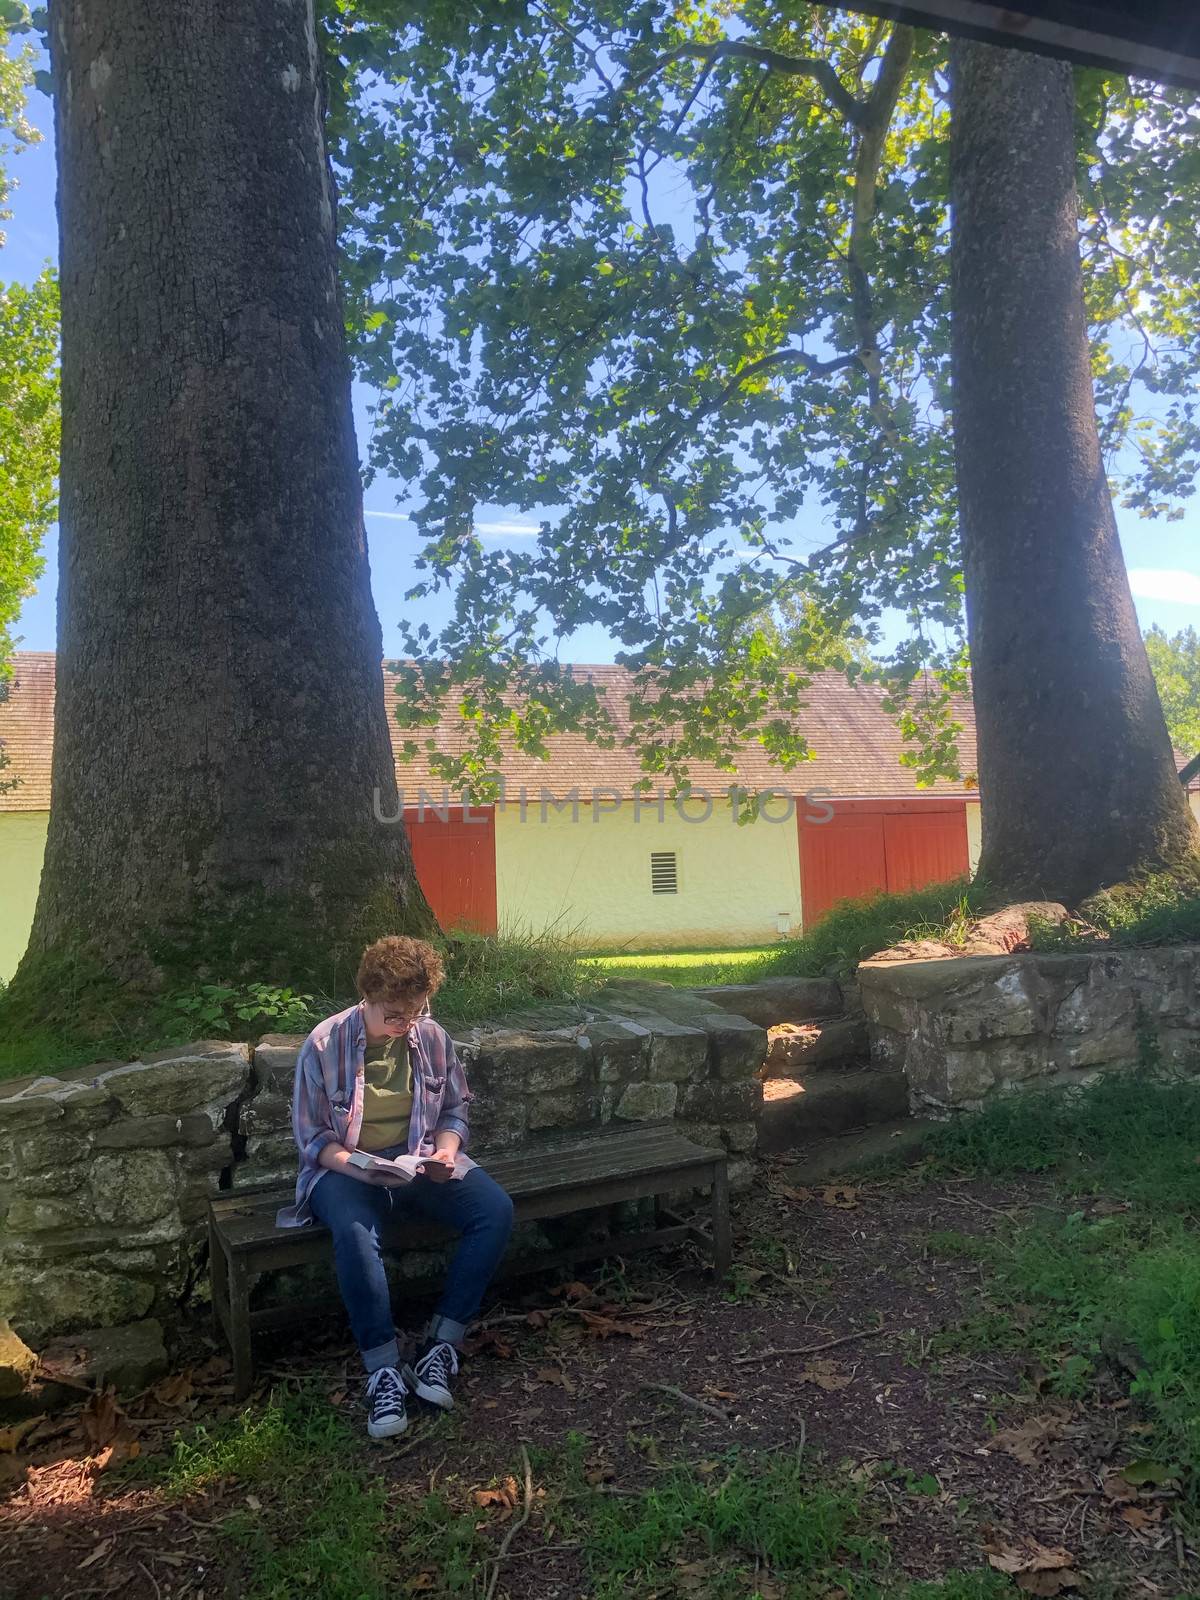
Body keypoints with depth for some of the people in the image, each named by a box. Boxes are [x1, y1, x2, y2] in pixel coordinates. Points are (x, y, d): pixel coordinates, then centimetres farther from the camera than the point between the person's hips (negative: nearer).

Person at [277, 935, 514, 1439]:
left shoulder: (432, 1037, -2)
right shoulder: (324, 1045, -12)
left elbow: (455, 1109, 10)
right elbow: (312, 1138, -7)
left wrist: (445, 1151, -11)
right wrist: (362, 1168, -23)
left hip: (419, 1161, 4)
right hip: (345, 1168, -3)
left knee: (496, 1210, -22)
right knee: (355, 1233, -38)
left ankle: (440, 1345, -14)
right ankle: (384, 1370, -23)